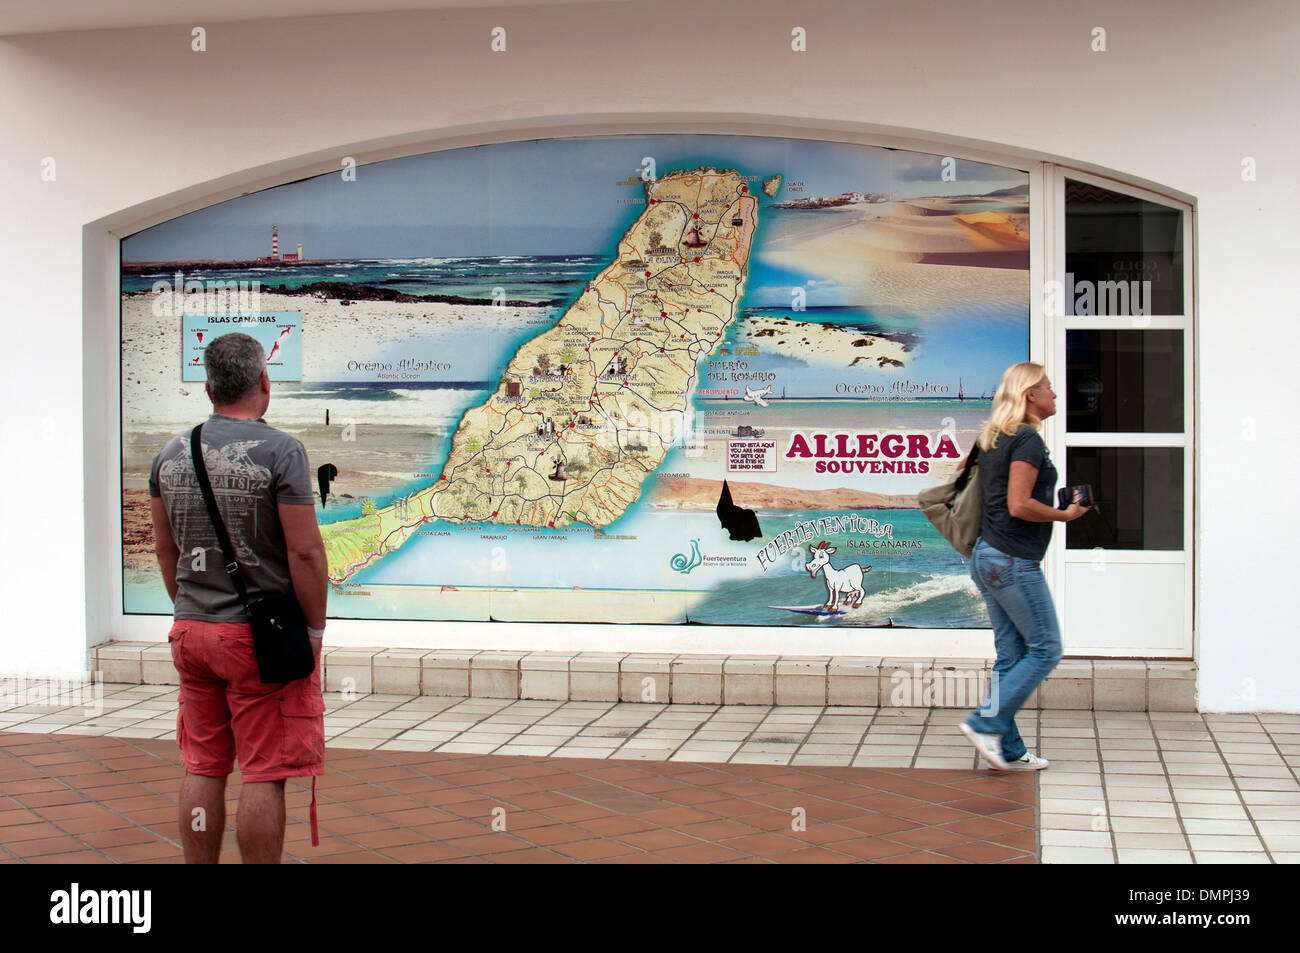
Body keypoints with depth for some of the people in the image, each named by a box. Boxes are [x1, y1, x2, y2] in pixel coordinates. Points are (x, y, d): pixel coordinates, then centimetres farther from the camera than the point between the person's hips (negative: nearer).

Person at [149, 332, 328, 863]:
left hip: (191, 633, 6)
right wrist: (314, 627, -5)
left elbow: (166, 549, 15)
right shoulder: (280, 451, -12)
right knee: (264, 774, 0)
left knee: (202, 769, 14)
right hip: (261, 636, -6)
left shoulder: (171, 454, 7)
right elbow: (305, 551, -15)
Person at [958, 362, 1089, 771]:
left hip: (988, 557, 10)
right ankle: (986, 723, -4)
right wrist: (1065, 514, -9)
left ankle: (1009, 751, 12)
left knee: (1011, 655, 10)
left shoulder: (993, 439, 15)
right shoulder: (1028, 440, -13)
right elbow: (1018, 505, -20)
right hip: (1014, 561, -10)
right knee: (1045, 649, -1)